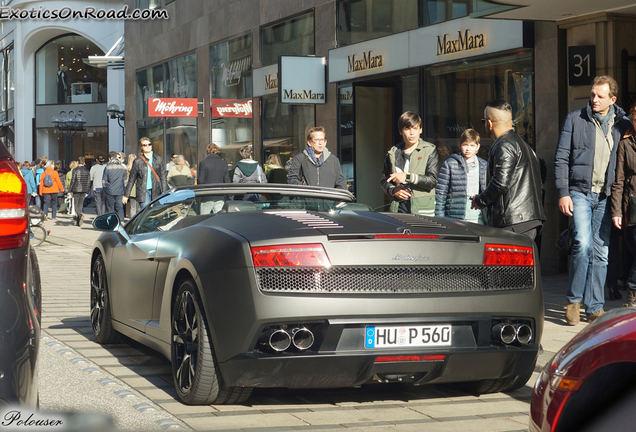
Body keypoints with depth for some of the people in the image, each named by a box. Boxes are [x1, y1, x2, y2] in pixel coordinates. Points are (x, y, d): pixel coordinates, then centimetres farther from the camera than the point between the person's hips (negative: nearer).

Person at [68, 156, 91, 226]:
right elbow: (89, 182, 8)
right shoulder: (87, 171, 6)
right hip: (83, 190, 4)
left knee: (76, 205, 3)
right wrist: (86, 192, 16)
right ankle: (78, 221, 12)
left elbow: (72, 181, -10)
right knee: (80, 205, 11)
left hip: (76, 190, -4)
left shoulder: (75, 170, -7)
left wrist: (69, 191, -4)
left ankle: (80, 214, -25)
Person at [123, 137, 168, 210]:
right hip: (143, 192, -2)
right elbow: (131, 179, 7)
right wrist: (126, 195, 7)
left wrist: (164, 192, -2)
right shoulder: (138, 161, 2)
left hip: (156, 191, 2)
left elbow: (163, 176, 8)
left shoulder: (158, 159, 8)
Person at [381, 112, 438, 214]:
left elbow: (432, 180, -5)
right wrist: (393, 190, -2)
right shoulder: (393, 153, 15)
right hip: (398, 208, 3)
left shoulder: (429, 150, 4)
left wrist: (407, 177, -14)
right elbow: (384, 180, 20)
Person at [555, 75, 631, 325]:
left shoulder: (622, 125, 8)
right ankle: (574, 299, -2)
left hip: (606, 195, 2)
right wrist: (563, 192, -6)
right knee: (583, 242, -18)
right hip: (580, 191, -2)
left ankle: (594, 307, 11)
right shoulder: (575, 120, 3)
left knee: (601, 253, 3)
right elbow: (561, 158, 3)